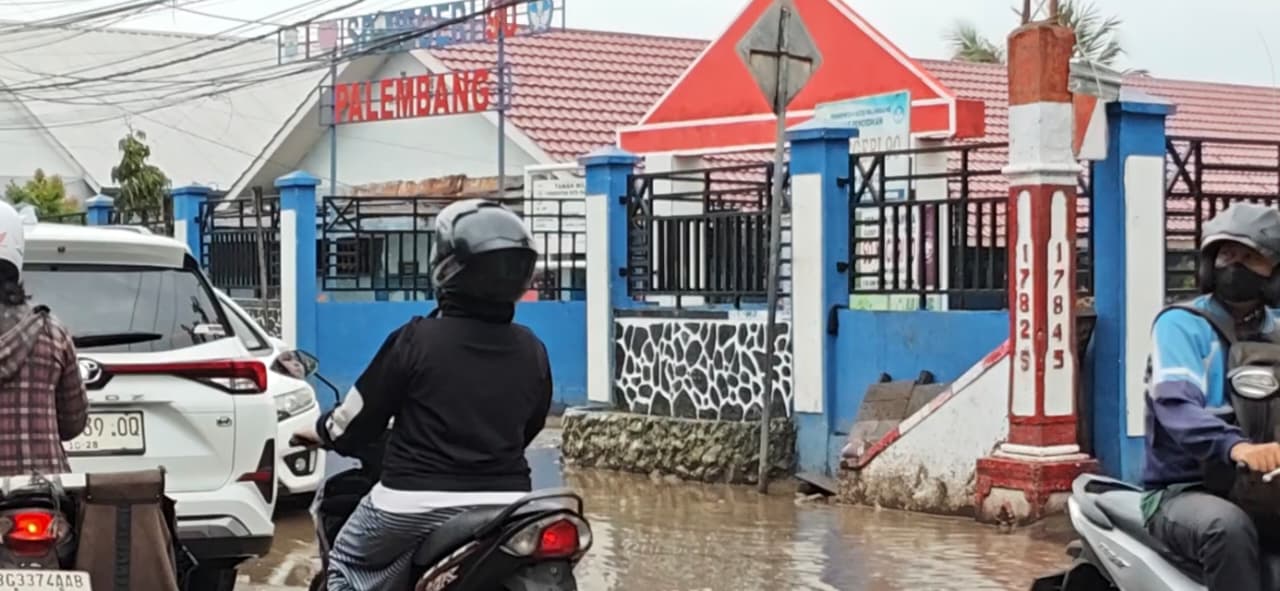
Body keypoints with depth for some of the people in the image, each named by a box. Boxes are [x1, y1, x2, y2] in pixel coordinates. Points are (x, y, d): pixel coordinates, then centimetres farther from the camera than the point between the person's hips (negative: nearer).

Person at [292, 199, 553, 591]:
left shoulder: (417, 340, -12)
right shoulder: (532, 351, 1)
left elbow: (359, 416, -3)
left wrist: (324, 432, 19)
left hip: (418, 499, -3)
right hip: (504, 500, 4)